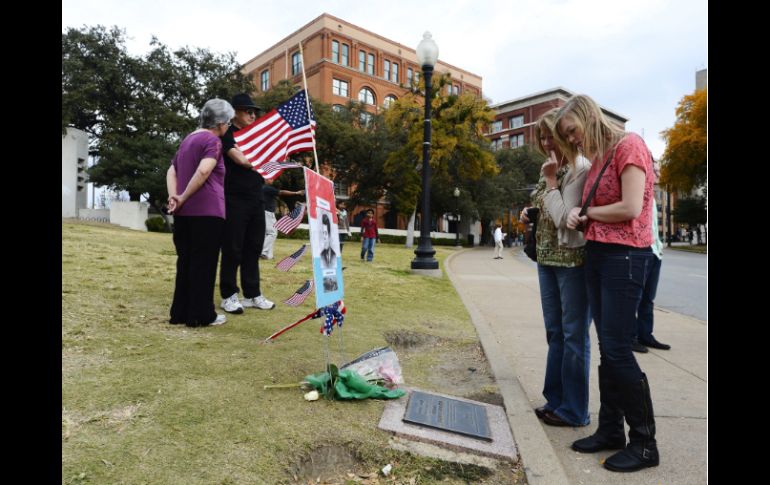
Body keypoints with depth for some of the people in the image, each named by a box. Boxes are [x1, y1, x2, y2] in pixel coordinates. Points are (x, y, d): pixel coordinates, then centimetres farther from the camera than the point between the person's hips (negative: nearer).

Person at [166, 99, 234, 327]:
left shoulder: (188, 139, 20)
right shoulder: (212, 141, -6)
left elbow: (171, 172, 18)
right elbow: (203, 171, -22)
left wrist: (174, 197, 4)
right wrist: (183, 197, -14)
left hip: (183, 212, 8)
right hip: (206, 211, -8)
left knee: (185, 261, 12)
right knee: (204, 263, -2)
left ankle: (180, 312, 17)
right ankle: (201, 315, 4)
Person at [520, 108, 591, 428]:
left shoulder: (581, 169, -12)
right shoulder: (550, 169, 13)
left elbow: (564, 217, -19)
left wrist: (550, 180, -14)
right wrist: (531, 213, 6)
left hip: (572, 258, -8)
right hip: (546, 258, 9)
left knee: (574, 334, 0)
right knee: (554, 333, 14)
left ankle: (574, 410, 12)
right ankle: (556, 400, 26)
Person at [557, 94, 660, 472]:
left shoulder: (628, 146, -9)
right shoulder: (597, 159, 16)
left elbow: (630, 208, -19)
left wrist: (587, 213, -5)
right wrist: (580, 217, -4)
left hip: (625, 256, -8)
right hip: (596, 254, 8)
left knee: (618, 350, -7)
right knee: (607, 348, 10)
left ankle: (644, 443, 8)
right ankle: (610, 429, 20)